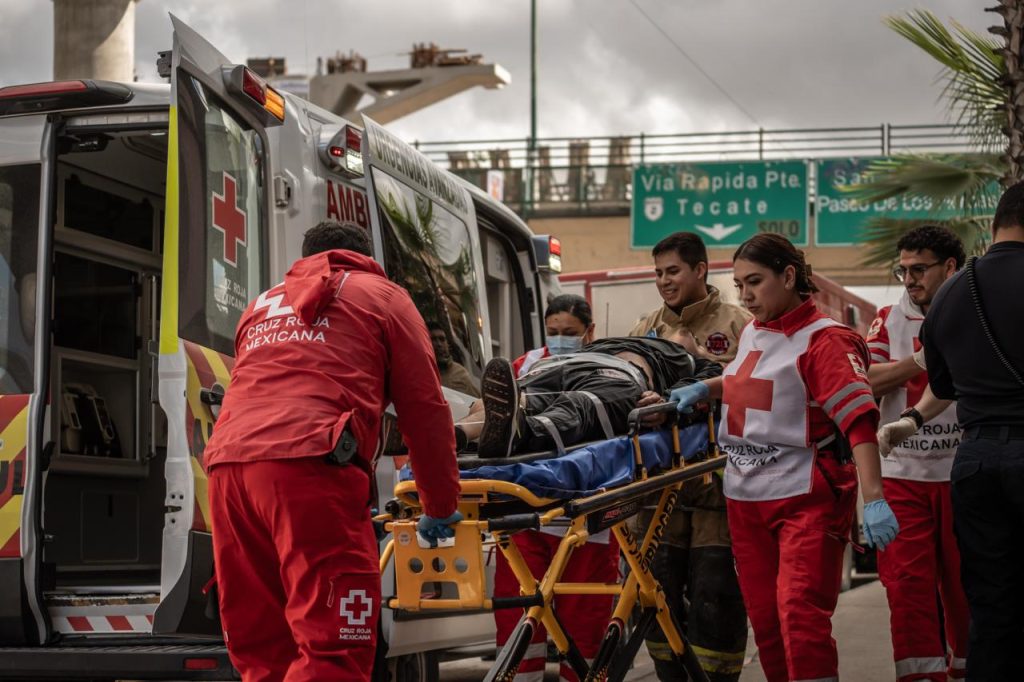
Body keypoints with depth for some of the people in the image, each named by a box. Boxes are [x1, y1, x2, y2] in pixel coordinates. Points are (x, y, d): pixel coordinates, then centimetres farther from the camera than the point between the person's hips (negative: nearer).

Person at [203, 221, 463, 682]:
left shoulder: (262, 305, 35)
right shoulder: (381, 296, 20)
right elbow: (424, 409, 16)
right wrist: (440, 506, 25)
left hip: (228, 464, 6)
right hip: (310, 464, -6)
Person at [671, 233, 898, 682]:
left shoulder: (823, 340, -11)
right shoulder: (751, 333, 12)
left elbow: (858, 418, -19)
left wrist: (873, 498, -29)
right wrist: (704, 389, 14)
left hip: (806, 498, -8)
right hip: (746, 497, 8)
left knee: (801, 615, -16)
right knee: (765, 620, 10)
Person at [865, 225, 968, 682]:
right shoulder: (889, 320, 10)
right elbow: (867, 383, -3)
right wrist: (924, 359, -15)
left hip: (963, 471, -2)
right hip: (902, 472, 2)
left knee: (964, 582, 5)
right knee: (907, 581, -5)